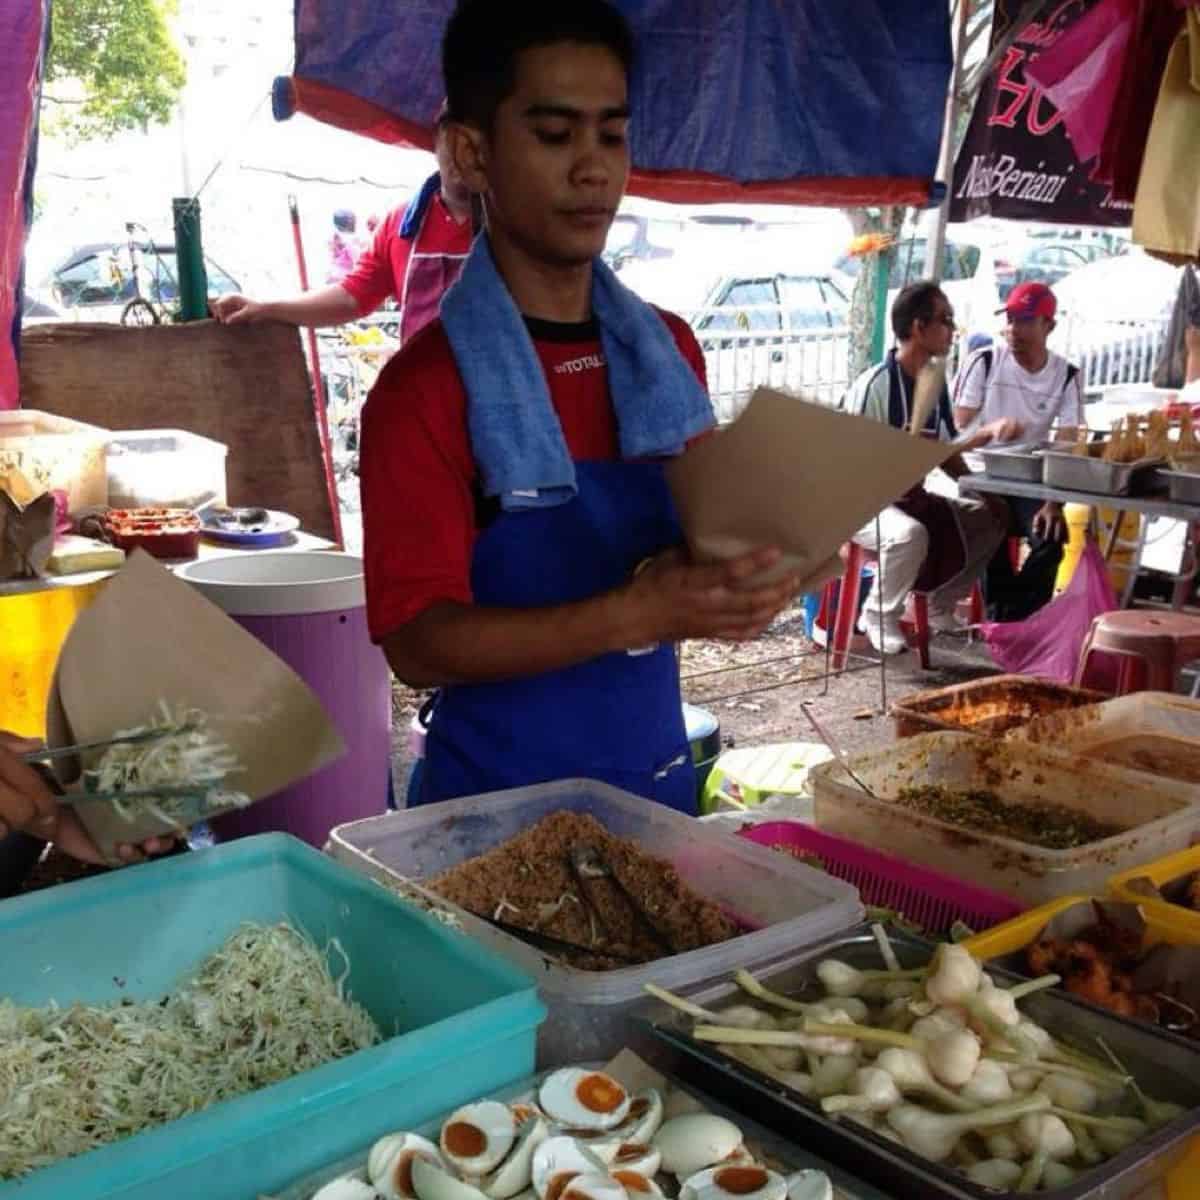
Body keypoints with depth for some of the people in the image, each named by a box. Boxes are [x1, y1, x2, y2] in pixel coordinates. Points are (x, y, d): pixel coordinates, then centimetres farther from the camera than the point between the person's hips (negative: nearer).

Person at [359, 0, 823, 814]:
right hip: (501, 807, -5)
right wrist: (634, 614, -30)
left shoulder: (670, 349, 2)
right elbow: (419, 643, -18)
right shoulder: (424, 387, -15)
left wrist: (738, 576, -13)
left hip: (659, 779, 5)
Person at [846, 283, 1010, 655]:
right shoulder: (875, 384, -20)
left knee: (989, 518, 1)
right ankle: (880, 616, -11)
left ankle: (939, 605, 15)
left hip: (912, 496, 8)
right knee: (910, 534, -37)